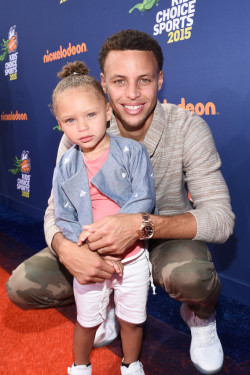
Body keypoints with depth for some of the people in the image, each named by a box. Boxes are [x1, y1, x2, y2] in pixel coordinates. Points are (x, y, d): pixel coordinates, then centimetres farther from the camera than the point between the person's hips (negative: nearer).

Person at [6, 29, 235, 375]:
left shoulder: (188, 128, -20)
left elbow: (221, 219, -22)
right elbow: (56, 212, -8)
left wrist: (143, 224, -39)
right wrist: (65, 249, -33)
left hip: (168, 238, -1)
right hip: (104, 242, 3)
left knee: (189, 275, -37)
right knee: (21, 287, -12)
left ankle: (200, 317, 4)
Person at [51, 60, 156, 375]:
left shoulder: (132, 152, -13)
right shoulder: (64, 168, -7)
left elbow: (144, 201, -18)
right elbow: (63, 220, -6)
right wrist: (96, 253, -19)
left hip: (132, 257, -1)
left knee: (132, 320, 20)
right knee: (87, 322, 22)